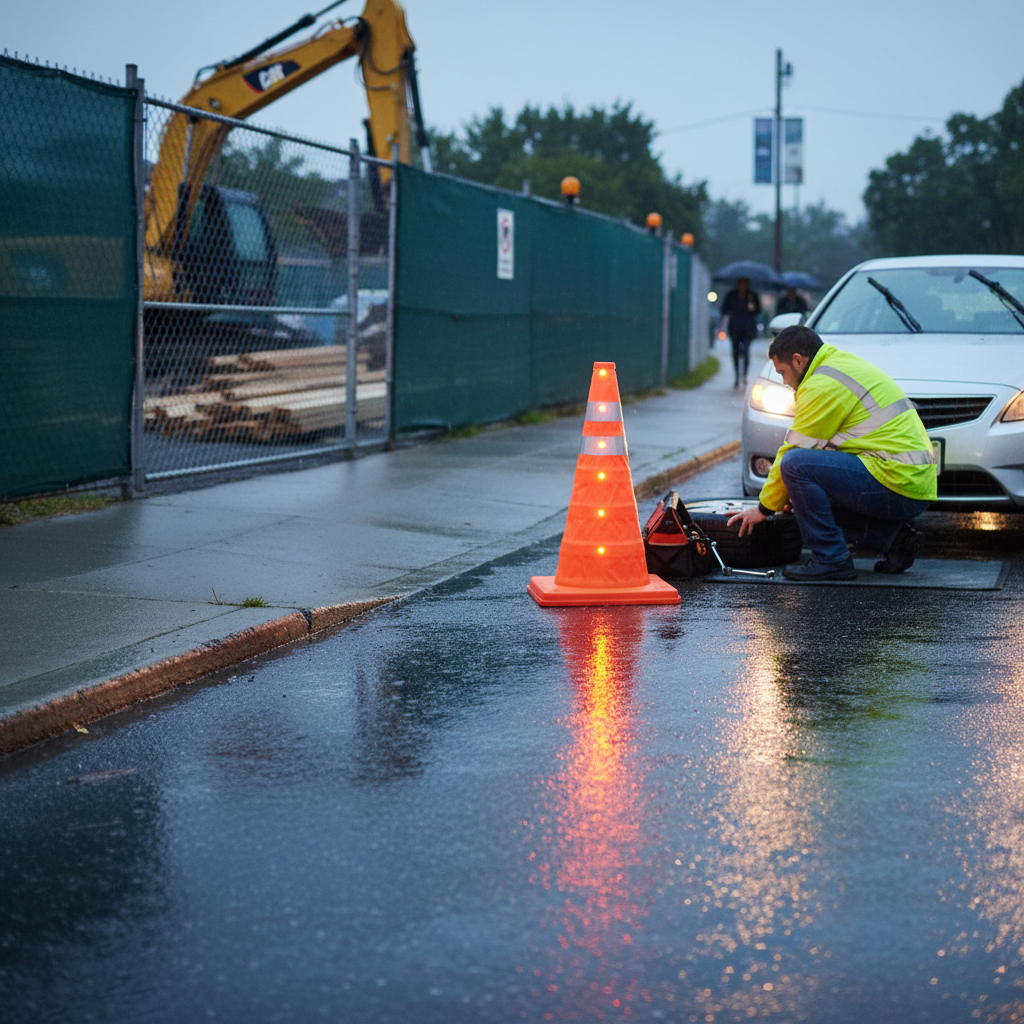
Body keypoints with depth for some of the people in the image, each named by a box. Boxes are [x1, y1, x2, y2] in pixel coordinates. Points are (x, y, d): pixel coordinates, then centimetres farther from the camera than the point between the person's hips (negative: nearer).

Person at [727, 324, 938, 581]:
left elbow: (795, 451, -6)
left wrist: (764, 508, 5)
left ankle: (832, 559, -12)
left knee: (795, 464, -15)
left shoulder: (822, 385, -10)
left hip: (898, 481, -10)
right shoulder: (847, 363, 21)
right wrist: (802, 494, 26)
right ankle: (893, 539, 11)